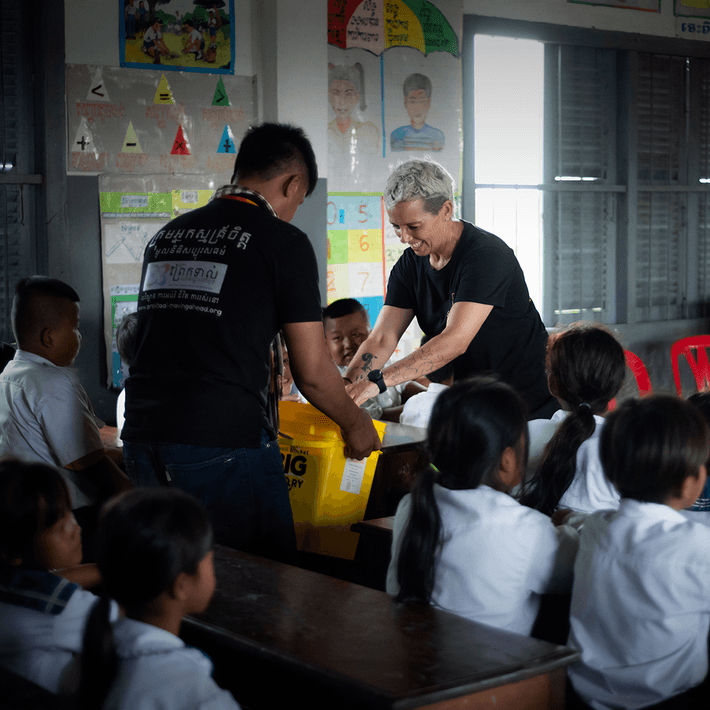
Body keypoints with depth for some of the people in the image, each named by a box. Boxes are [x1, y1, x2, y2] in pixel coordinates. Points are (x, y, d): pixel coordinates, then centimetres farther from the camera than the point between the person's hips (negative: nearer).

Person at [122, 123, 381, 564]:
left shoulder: (167, 235, 17)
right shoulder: (284, 241, -1)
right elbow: (312, 371, -2)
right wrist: (355, 424, 17)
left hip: (143, 437, 7)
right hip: (226, 444, -6)